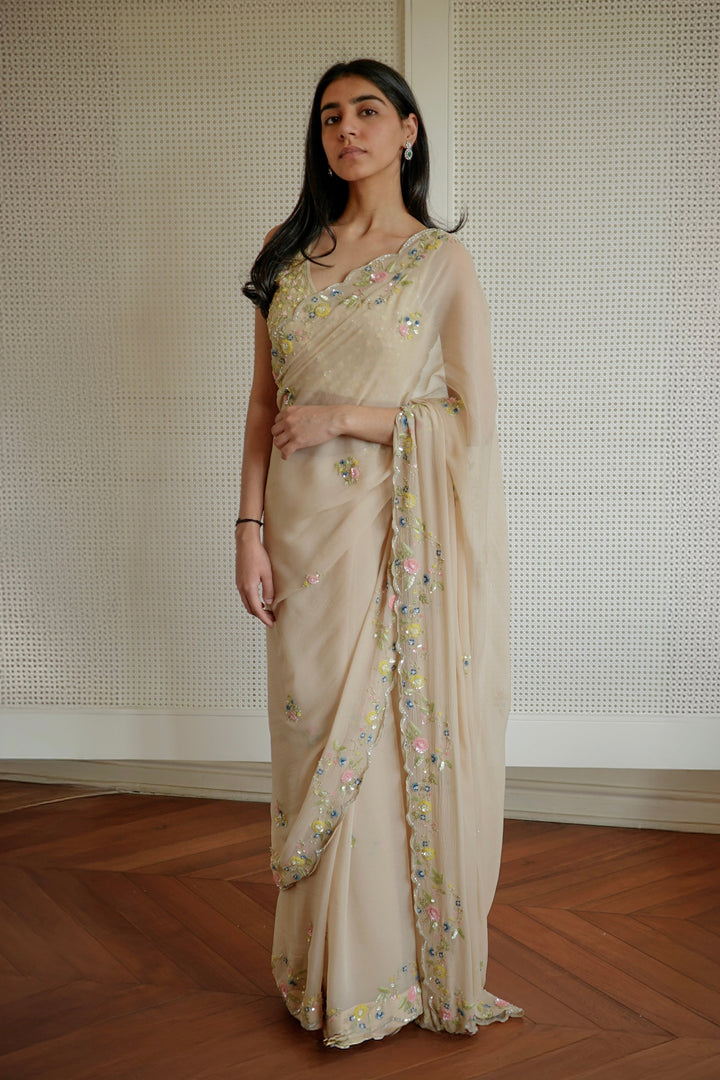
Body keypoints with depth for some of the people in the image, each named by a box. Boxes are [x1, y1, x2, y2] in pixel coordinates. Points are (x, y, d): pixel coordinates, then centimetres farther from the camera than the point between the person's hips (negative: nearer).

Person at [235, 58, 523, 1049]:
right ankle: (332, 970, 25)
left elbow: (473, 422, -5)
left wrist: (343, 417, -12)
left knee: (402, 742, 3)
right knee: (317, 740, 8)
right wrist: (249, 528, 0)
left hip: (403, 539, -3)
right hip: (305, 532, 3)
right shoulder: (287, 253, 11)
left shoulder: (443, 261, 0)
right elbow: (264, 404, 9)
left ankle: (412, 971, 22)